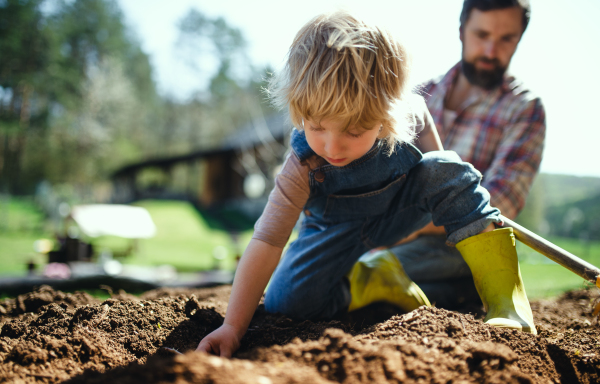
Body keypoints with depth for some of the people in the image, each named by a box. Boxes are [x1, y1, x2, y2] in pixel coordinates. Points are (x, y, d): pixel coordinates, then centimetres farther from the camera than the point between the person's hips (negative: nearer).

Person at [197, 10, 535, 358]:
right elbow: (266, 243, -35)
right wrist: (233, 326, -39)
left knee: (446, 170, -28)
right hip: (339, 233, -1)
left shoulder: (406, 115, -30)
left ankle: (506, 298, -25)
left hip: (402, 211, 1)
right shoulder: (304, 165, -34)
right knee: (286, 302, -21)